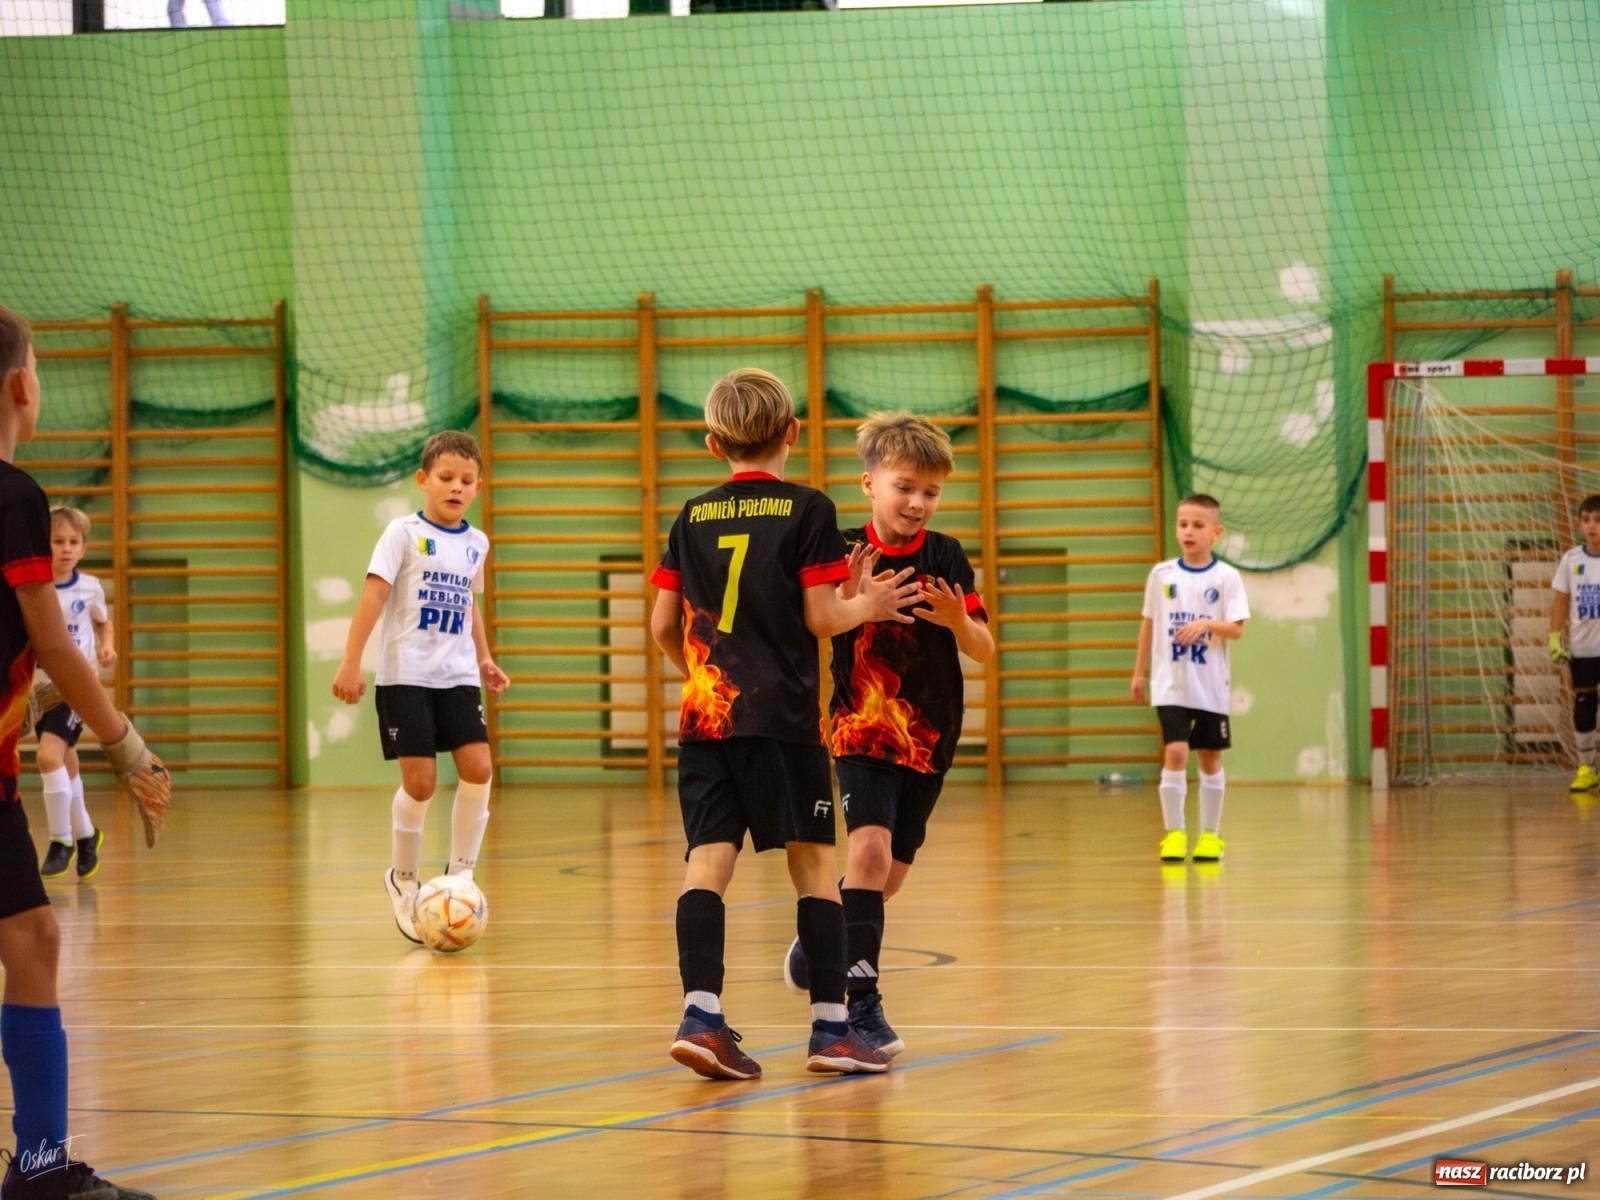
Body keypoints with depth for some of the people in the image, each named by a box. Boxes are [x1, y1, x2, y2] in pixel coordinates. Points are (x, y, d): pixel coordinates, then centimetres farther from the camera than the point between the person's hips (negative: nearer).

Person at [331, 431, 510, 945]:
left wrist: (484, 658, 17)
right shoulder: (404, 533, -5)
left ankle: (460, 873, 4)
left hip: (457, 675, 5)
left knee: (478, 769, -11)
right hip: (406, 674, -5)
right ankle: (403, 879, 14)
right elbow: (373, 595, -10)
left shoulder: (476, 544, 11)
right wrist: (350, 662, -16)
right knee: (420, 781, -8)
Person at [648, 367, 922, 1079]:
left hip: (703, 718, 3)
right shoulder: (808, 511, -1)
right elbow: (821, 619, -5)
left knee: (708, 861, -1)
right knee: (813, 862, 3)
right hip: (782, 716, -3)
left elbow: (663, 626, 11)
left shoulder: (692, 518, 10)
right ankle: (830, 1027, 4)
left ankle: (701, 1013, -16)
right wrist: (864, 606, 15)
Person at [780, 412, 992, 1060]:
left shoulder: (947, 558, -2)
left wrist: (958, 620, -22)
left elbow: (984, 651, -1)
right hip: (861, 729, -4)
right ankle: (861, 1002, -20)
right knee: (870, 847, -22)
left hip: (930, 736, 4)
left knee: (889, 873, 12)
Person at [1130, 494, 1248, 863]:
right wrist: (1138, 672, 12)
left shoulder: (1226, 577, -4)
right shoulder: (1162, 574, 2)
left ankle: (1210, 834, 19)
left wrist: (1206, 624, -27)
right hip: (1171, 684, 0)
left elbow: (1237, 629, -9)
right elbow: (1149, 623, 10)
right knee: (1175, 752, -12)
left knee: (1210, 757, 8)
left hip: (1211, 686, 0)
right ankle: (1174, 833, -5)